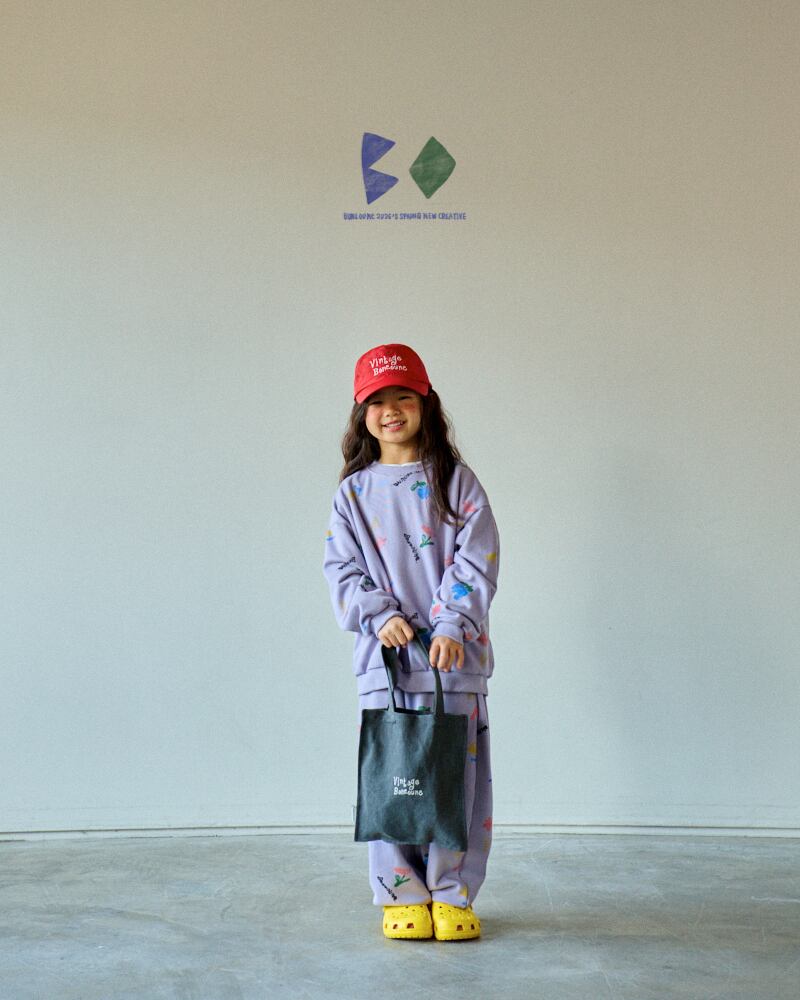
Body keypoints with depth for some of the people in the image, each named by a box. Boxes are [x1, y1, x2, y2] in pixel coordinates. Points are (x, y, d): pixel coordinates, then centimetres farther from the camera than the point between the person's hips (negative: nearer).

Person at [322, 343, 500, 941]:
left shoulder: (456, 480, 6)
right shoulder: (354, 492, 11)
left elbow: (475, 560, -3)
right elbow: (343, 569, 6)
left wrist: (453, 626, -15)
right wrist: (380, 616, -11)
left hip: (454, 653, -1)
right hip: (384, 657, 1)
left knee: (459, 774, 1)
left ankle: (453, 894, 15)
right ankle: (402, 896, 17)